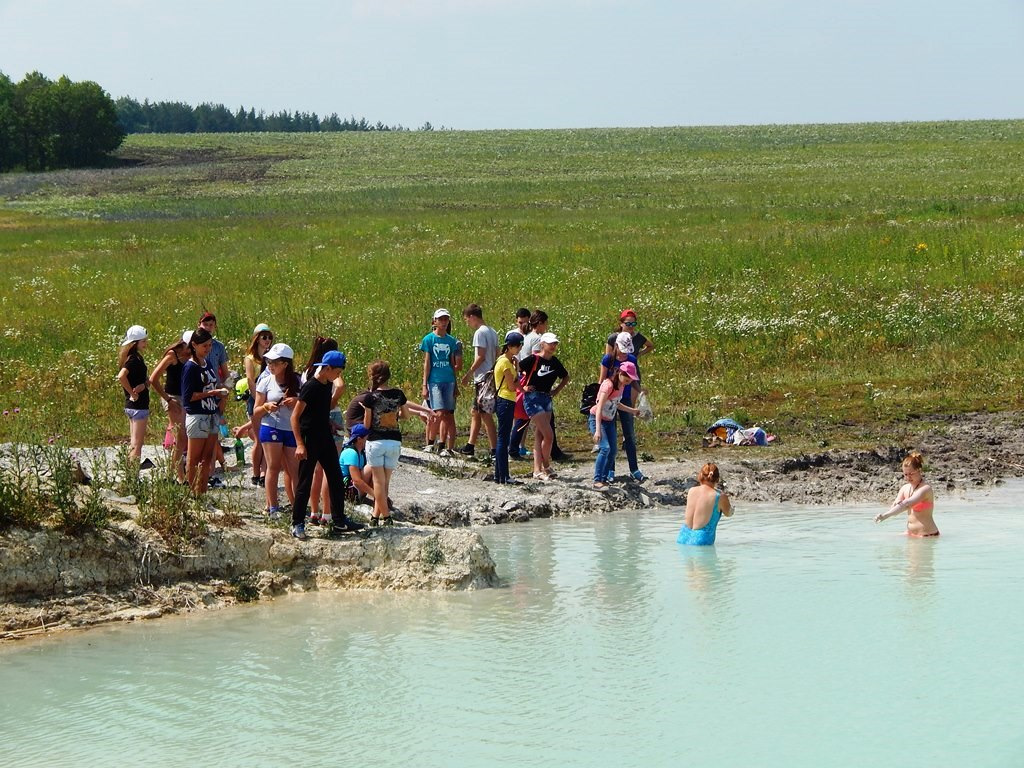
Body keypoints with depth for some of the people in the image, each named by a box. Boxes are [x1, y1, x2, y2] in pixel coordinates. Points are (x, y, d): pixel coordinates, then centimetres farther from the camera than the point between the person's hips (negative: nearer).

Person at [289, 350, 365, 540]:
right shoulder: (310, 387, -18)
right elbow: (295, 416, -18)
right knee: (305, 483, -2)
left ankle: (338, 522, 17)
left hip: (326, 438, 9)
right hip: (310, 440, -9)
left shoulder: (328, 385, 7)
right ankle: (297, 523, 6)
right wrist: (299, 444, -23)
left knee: (336, 481, 10)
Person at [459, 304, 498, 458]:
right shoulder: (492, 332, 15)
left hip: (484, 377, -10)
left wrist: (469, 373, -10)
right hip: (491, 375, 10)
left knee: (485, 414, -7)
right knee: (475, 412, 15)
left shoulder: (480, 333, -13)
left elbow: (480, 357, -18)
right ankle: (470, 446, 21)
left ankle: (494, 449, -9)